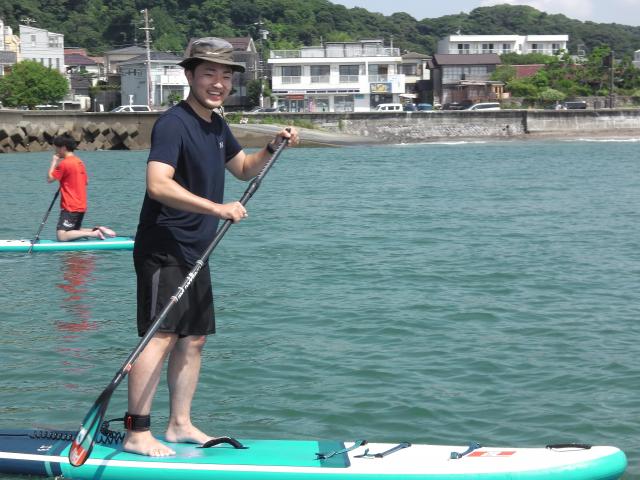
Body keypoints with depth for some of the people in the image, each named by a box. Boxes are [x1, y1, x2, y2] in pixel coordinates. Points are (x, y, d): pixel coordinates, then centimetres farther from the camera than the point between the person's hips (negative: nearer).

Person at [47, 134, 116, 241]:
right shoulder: (79, 162, 12)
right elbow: (86, 181, 21)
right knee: (74, 232, 21)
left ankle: (94, 233, -16)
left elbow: (50, 178, -11)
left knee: (61, 236, -14)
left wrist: (54, 162, -1)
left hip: (70, 207, -9)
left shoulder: (64, 163, -14)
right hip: (81, 206, 9)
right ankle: (97, 230, 5)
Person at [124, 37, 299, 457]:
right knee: (162, 336, -13)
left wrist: (273, 147, 10)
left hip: (194, 253, 9)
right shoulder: (174, 123, -16)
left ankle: (180, 424, 20)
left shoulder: (216, 125, 13)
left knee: (194, 339, 11)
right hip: (164, 251, -9)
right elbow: (158, 185, -30)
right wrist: (217, 208, -35)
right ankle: (136, 433, -9)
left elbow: (244, 168, 29)